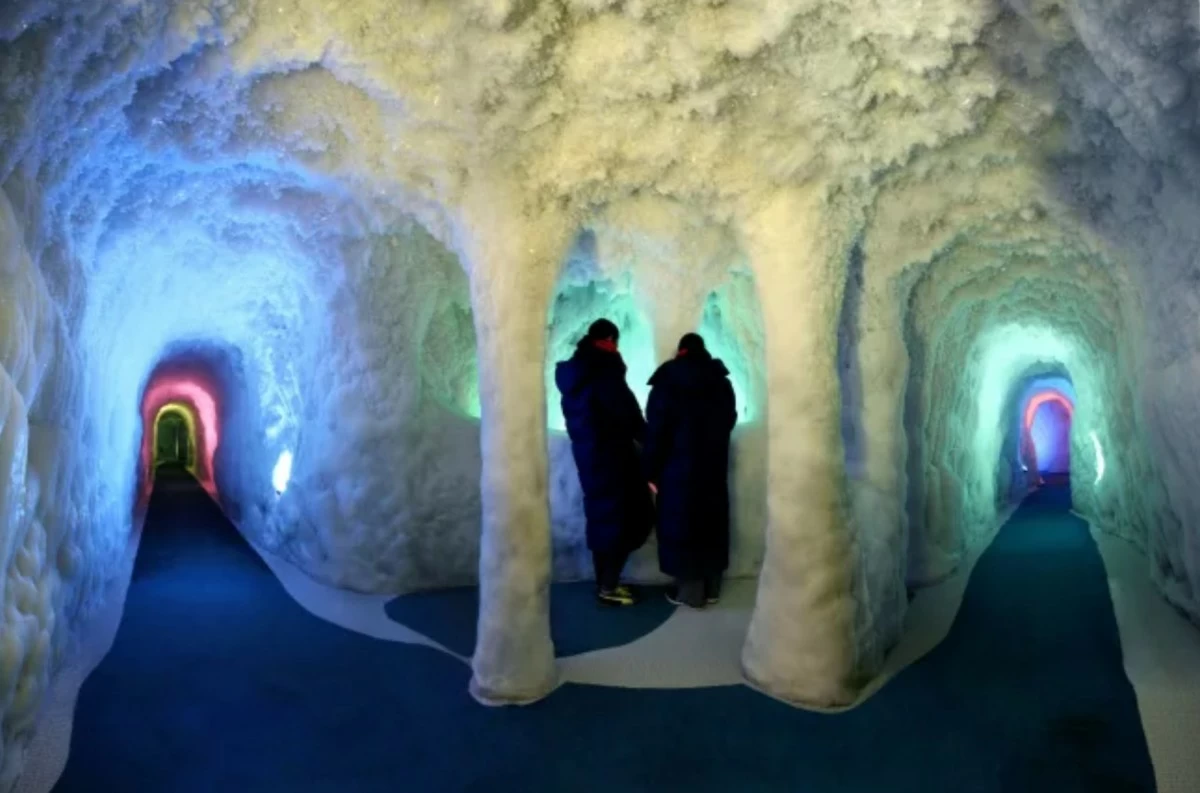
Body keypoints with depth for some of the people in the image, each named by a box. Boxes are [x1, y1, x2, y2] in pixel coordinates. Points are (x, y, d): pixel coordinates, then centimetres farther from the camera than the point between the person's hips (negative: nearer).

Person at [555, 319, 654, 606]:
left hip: (587, 451, 8)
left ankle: (604, 582, 22)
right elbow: (625, 412, -17)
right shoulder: (604, 368, -17)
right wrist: (647, 439, -3)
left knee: (602, 515, 15)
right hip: (610, 452, -8)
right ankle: (608, 586, 3)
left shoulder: (571, 371, 9)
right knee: (622, 516, 1)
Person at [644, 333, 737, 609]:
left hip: (679, 468, -5)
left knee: (682, 525, 2)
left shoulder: (667, 383, -9)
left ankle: (690, 591, 6)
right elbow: (729, 421, 15)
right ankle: (711, 588, 19)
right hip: (714, 467, 5)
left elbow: (655, 431, -11)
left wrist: (652, 471, -5)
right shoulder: (722, 382, 5)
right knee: (711, 522, 12)